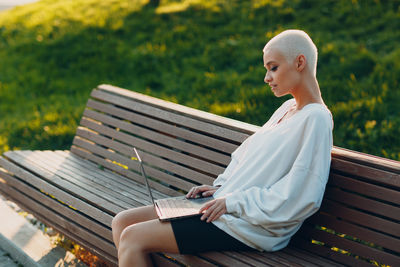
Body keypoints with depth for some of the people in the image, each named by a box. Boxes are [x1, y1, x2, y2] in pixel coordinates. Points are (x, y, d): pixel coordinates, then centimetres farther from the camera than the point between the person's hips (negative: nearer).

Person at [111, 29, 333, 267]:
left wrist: (233, 202, -16)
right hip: (227, 207, 10)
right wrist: (220, 187, 7)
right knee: (122, 222, 5)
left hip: (247, 228, -10)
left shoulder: (315, 118, -13)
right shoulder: (288, 108, 16)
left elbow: (298, 199, -21)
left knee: (132, 238, -15)